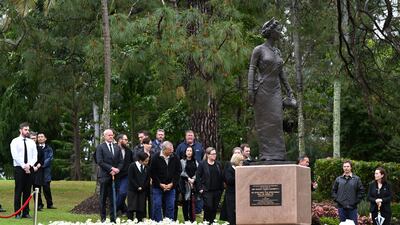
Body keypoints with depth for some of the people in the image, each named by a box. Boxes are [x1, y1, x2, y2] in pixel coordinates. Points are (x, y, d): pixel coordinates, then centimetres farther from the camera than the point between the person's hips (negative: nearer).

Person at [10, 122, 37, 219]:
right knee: (18, 191, -5)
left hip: (29, 168, 4)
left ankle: (26, 213, 7)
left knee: (27, 191, 3)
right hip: (19, 168, -4)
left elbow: (35, 156, 6)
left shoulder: (32, 142, 12)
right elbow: (15, 155, -9)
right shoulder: (15, 141, 0)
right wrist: (23, 166, -15)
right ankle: (17, 213, -3)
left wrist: (29, 165, -11)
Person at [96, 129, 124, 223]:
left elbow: (121, 162, 12)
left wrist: (116, 170, -6)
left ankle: (113, 218, 4)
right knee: (103, 198, 2)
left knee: (113, 198, 2)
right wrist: (111, 168, -13)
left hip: (115, 176, 4)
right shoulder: (100, 147, 1)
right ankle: (103, 218, 6)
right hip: (105, 176, -4)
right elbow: (100, 162, -8)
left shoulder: (117, 147, 15)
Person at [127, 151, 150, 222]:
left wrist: (142, 187, -5)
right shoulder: (133, 166, -7)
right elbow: (130, 178, -10)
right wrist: (137, 187, -13)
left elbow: (148, 179, 8)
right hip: (133, 190, -4)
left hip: (142, 191, 4)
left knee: (141, 208, 2)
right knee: (131, 208, -4)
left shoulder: (146, 168, 6)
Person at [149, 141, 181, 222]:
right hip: (157, 187, -2)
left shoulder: (175, 158, -2)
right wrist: (160, 184, -11)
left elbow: (178, 172, 2)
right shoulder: (156, 158, -9)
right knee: (157, 206, -1)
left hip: (171, 187, 2)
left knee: (170, 207, 4)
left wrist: (172, 183, -7)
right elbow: (152, 173, -7)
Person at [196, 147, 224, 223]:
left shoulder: (218, 164, 10)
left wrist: (221, 188, 4)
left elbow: (222, 177, 11)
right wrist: (200, 188, -8)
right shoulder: (202, 164, -3)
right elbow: (198, 176, -3)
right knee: (208, 207, -9)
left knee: (215, 208, 6)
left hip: (217, 190, 4)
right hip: (207, 190, -4)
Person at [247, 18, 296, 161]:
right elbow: (252, 69, -7)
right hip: (262, 89, -5)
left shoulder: (277, 52, 15)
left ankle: (277, 154, 2)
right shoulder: (259, 50, -3)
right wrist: (250, 90, -16)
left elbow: (281, 73, 19)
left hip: (275, 90, 5)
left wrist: (289, 91, 16)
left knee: (276, 121, -1)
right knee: (264, 122, -2)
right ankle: (266, 154, 0)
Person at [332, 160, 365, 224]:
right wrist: (336, 199, 0)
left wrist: (356, 201, -6)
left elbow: (361, 191, 0)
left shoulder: (356, 179, 0)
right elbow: (333, 190, 13)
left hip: (352, 208, -2)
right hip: (341, 207, 2)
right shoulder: (338, 179, 7)